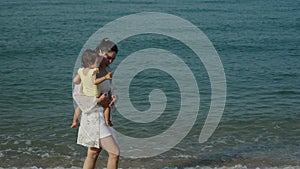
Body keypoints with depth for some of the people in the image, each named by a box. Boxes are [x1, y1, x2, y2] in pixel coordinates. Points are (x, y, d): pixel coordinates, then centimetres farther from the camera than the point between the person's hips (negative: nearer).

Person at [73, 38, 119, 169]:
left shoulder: (106, 70, 6)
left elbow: (111, 88, 7)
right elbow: (77, 94, -17)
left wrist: (114, 97, -15)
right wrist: (98, 101, -23)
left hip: (104, 116, 9)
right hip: (95, 117, -9)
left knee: (93, 153, 18)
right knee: (115, 153, -7)